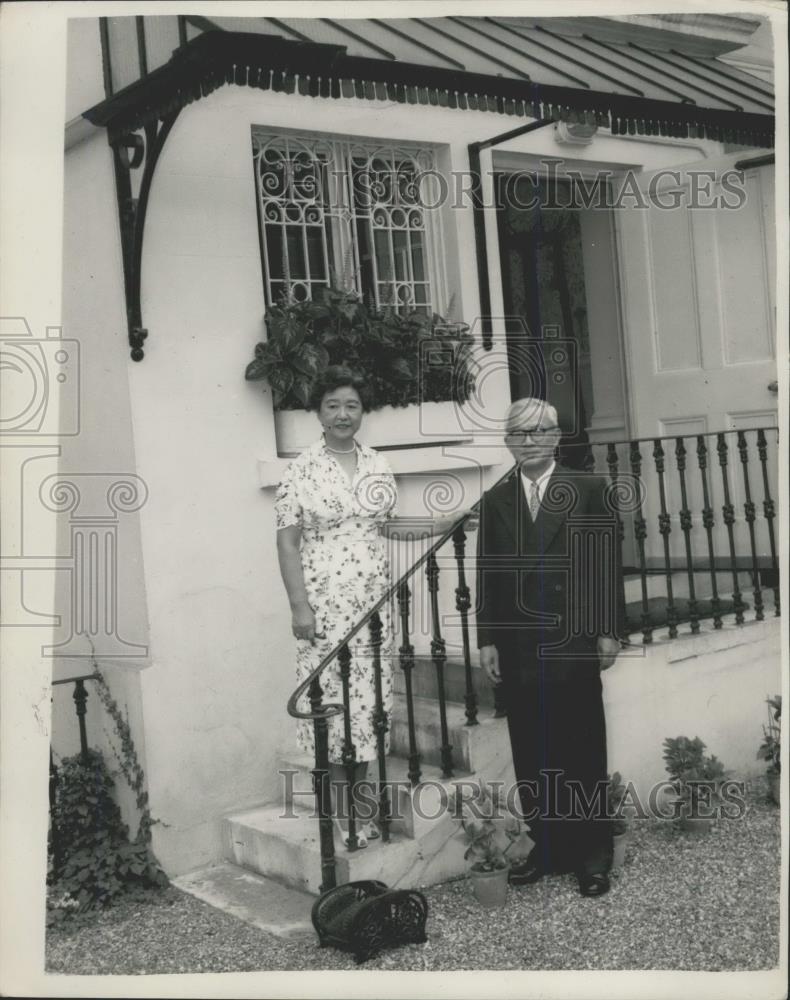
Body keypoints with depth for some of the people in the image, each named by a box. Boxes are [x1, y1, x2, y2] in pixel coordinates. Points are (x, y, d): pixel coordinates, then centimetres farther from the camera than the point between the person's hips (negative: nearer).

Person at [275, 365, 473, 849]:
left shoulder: (378, 465, 9)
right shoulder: (301, 471, -4)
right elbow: (287, 541, -5)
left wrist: (443, 524, 6)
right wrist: (299, 606, -12)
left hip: (373, 601, 5)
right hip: (325, 603, -4)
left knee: (369, 699, 6)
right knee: (333, 700, -3)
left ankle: (354, 800, 18)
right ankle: (341, 811, 9)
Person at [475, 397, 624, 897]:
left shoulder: (588, 489, 1)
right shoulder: (495, 501, 9)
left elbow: (608, 562, -1)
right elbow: (487, 575, 8)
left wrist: (609, 630, -5)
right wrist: (487, 639, 4)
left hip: (574, 641, -2)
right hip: (518, 645, 3)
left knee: (583, 749, 5)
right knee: (531, 753, 7)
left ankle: (592, 853, 17)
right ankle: (546, 846, 19)